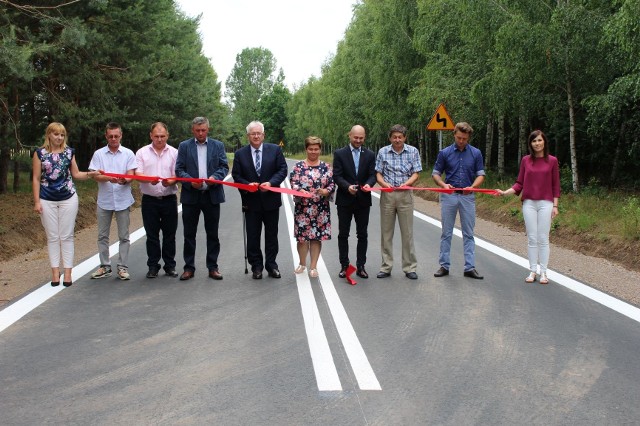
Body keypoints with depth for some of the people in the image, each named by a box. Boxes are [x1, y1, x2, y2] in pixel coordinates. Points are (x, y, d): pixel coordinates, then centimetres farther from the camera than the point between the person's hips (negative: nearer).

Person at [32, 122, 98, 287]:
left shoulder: (69, 152, 4)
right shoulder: (40, 153, -1)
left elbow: (75, 174, 9)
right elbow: (36, 179, 0)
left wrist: (91, 173, -9)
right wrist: (36, 201, -4)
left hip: (68, 199, 1)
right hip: (47, 200, -1)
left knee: (67, 236, 2)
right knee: (52, 237, 4)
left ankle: (68, 272, 7)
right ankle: (55, 272, 10)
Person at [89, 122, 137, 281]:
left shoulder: (128, 154, 1)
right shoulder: (99, 154, 2)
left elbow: (131, 176, -5)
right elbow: (96, 176, -6)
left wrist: (124, 180, -28)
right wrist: (109, 178, -27)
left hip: (123, 200, -1)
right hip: (104, 201, 1)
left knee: (124, 236, 3)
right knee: (102, 236, 8)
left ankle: (123, 267, 11)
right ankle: (105, 266, 19)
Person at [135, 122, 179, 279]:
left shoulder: (174, 153, 4)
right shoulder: (142, 152, 3)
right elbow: (138, 174, -5)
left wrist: (171, 181, -22)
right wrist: (149, 179, -26)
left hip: (169, 199, 0)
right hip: (149, 199, 0)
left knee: (169, 234, 6)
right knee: (152, 235, 6)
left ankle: (170, 266, 16)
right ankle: (153, 266, 14)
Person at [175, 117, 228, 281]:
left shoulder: (218, 145, 8)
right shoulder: (184, 146, 5)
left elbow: (224, 167, 4)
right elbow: (179, 169, 0)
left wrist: (215, 177, -16)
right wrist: (190, 181, -17)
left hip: (212, 195, 0)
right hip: (191, 195, 0)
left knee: (212, 234, 6)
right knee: (189, 234, 4)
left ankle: (213, 267, 14)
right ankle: (189, 267, 13)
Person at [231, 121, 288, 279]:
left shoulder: (275, 150, 0)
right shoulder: (240, 154, 2)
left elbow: (282, 170, -2)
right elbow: (236, 175, 2)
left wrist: (271, 183, -17)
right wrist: (247, 184, -17)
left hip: (271, 200, 0)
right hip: (251, 201, 0)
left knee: (272, 235, 9)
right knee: (253, 236, 5)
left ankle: (271, 265, 20)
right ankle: (256, 266, 16)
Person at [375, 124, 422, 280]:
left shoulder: (413, 151, 4)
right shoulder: (383, 152, 5)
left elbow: (416, 173, 1)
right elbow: (378, 173, 4)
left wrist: (406, 184, -18)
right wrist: (384, 183, -16)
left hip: (405, 195, -1)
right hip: (387, 195, 1)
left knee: (407, 232, 2)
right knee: (386, 232, 5)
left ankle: (410, 268, 10)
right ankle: (386, 267, 14)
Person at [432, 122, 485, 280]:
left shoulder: (476, 153, 3)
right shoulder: (445, 153, 1)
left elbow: (480, 174, 4)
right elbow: (435, 173, 5)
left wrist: (472, 186, -16)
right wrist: (443, 184, -15)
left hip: (468, 197, 0)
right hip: (449, 196, 0)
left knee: (468, 234, 3)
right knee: (446, 233, 5)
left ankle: (470, 267, 7)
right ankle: (444, 266, 12)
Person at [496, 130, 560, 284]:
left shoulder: (552, 160, 1)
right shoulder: (526, 160, 4)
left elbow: (555, 185, 2)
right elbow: (519, 184, 4)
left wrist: (555, 205, -2)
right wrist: (505, 192, -10)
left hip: (545, 203, -1)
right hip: (529, 203, 1)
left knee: (543, 238, 1)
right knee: (532, 238, 4)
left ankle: (543, 272, 8)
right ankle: (533, 271, 10)